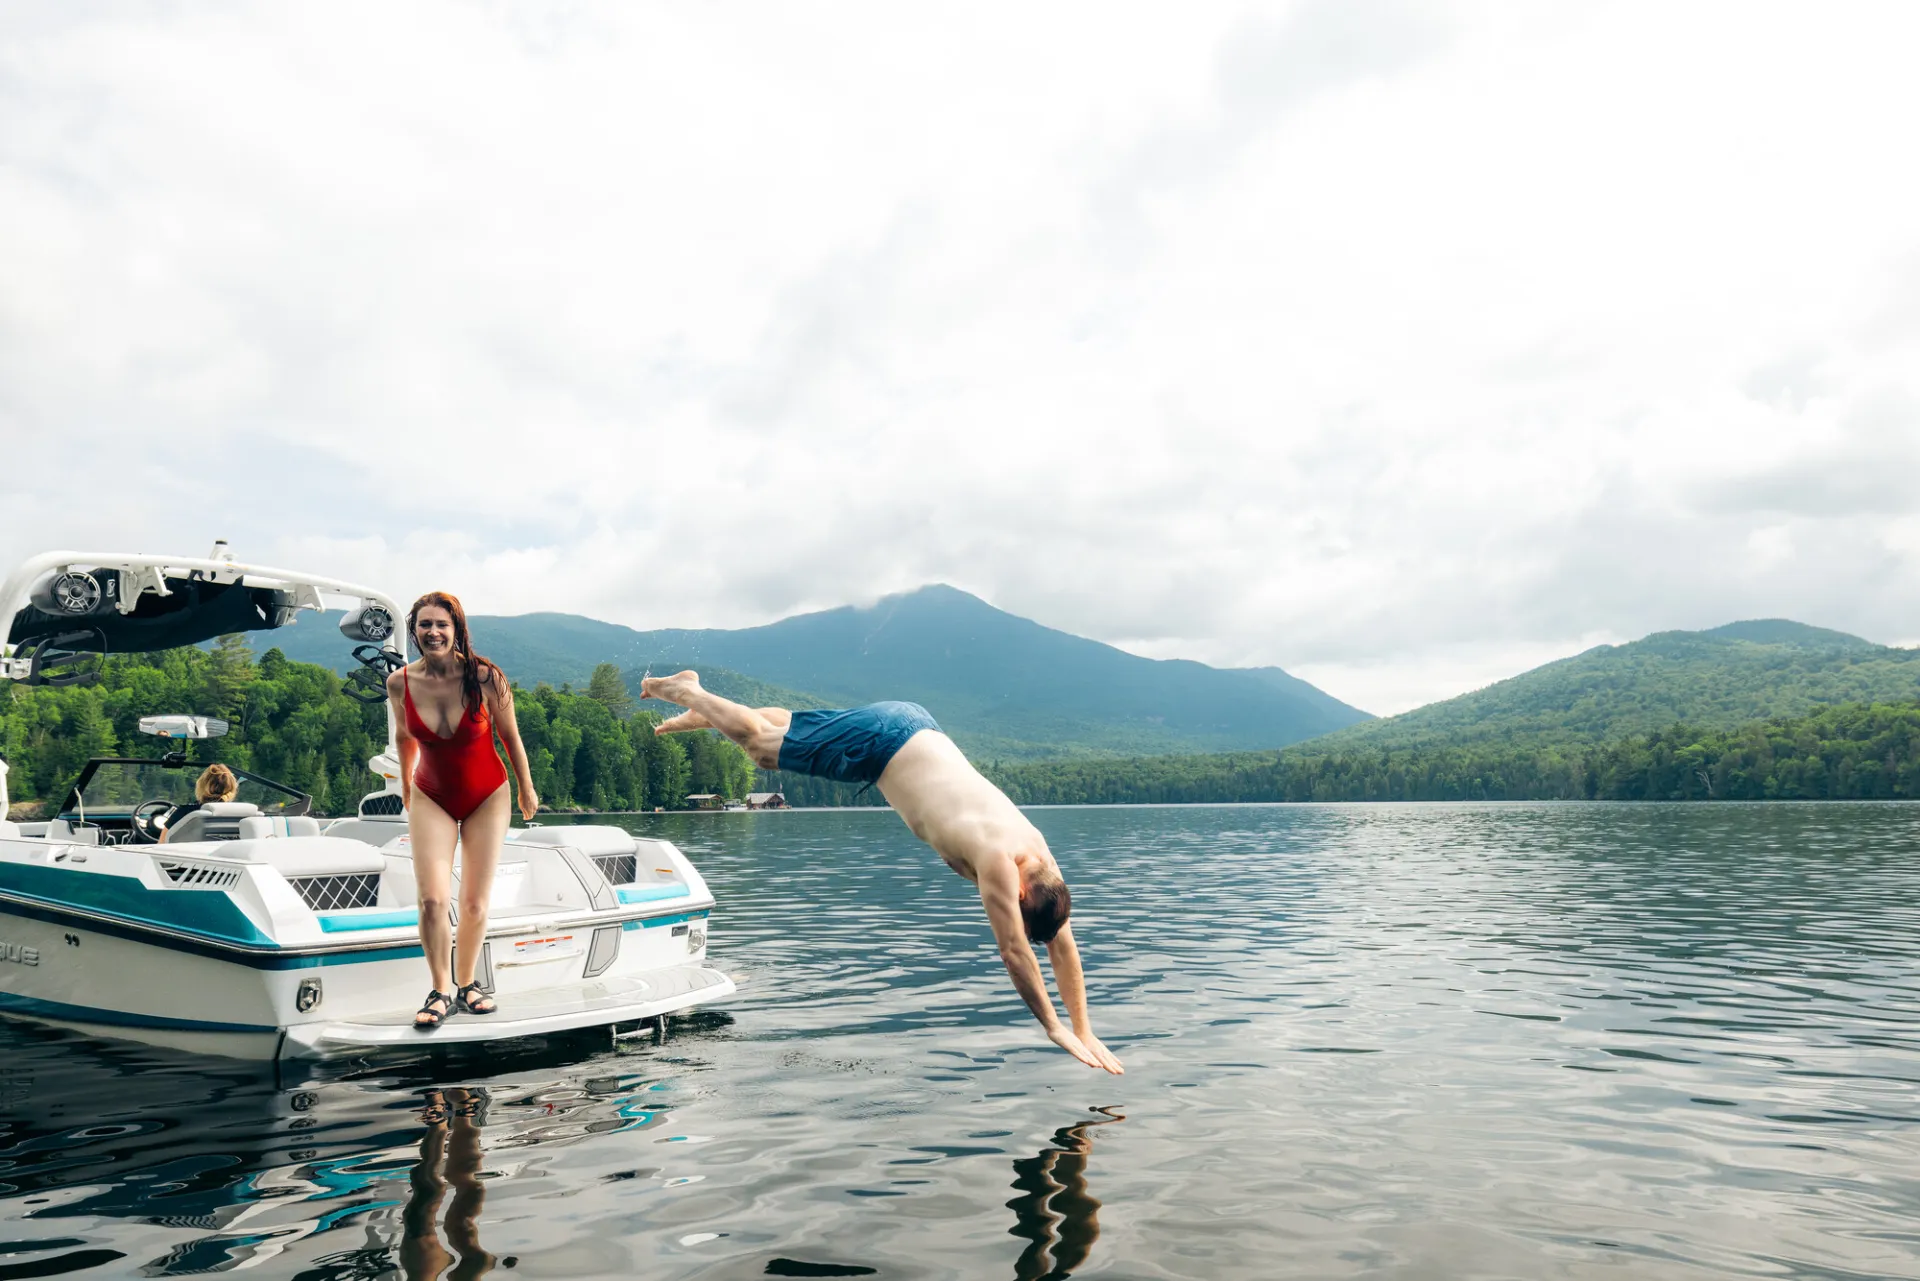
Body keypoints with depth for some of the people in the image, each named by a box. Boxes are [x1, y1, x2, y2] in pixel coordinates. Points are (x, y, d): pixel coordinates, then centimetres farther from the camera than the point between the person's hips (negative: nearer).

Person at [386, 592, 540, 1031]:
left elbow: (510, 735, -5)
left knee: (476, 904, 4)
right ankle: (440, 992, 8)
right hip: (431, 799, 1)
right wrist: (405, 785, 20)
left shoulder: (485, 678, -20)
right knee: (432, 900, -12)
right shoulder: (400, 683, -13)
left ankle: (466, 985, 27)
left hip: (486, 798, -1)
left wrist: (526, 789, 5)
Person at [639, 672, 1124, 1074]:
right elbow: (1014, 952, -30)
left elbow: (1062, 942, -5)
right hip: (880, 738, -6)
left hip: (914, 726, 6)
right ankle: (686, 691, 34)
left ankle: (701, 706, 43)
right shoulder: (998, 859, -32)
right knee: (761, 744, 12)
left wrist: (1084, 1030, -6)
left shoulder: (1038, 850, -12)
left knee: (786, 733, 23)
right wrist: (1054, 1029, -25)